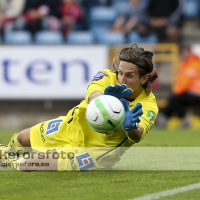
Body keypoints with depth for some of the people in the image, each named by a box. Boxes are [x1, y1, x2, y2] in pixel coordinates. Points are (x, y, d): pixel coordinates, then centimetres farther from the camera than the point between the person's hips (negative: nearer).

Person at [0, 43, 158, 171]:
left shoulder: (148, 106, -25)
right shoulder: (108, 77, -20)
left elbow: (137, 136, -43)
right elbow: (92, 95, -42)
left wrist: (131, 127, -67)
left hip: (96, 151, -3)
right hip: (73, 128, 4)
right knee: (21, 140, 16)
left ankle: (13, 163, 24)